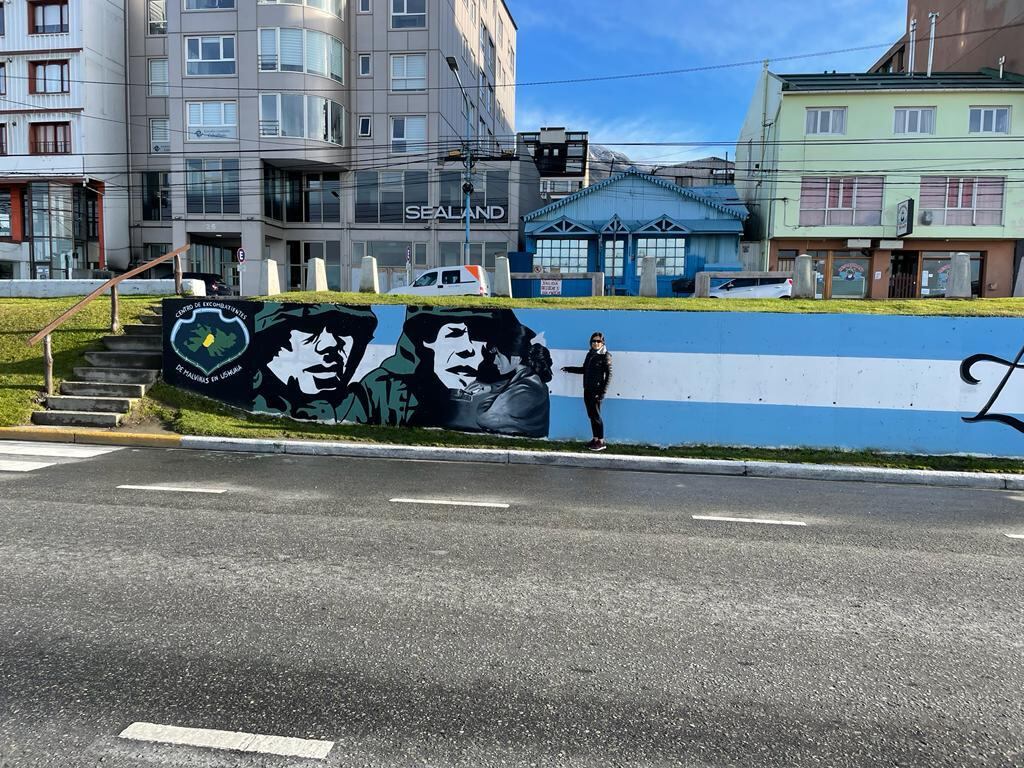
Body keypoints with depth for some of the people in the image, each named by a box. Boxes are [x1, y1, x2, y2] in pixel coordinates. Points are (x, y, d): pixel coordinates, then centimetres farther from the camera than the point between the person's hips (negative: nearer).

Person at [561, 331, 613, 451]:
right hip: (587, 390, 6)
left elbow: (609, 374, -10)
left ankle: (601, 442, 3)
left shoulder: (605, 356, -7)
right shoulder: (590, 354, 12)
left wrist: (603, 392, -15)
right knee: (591, 415, 9)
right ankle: (595, 439, 16)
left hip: (596, 391, -6)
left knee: (596, 416, -4)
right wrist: (570, 369, 20)